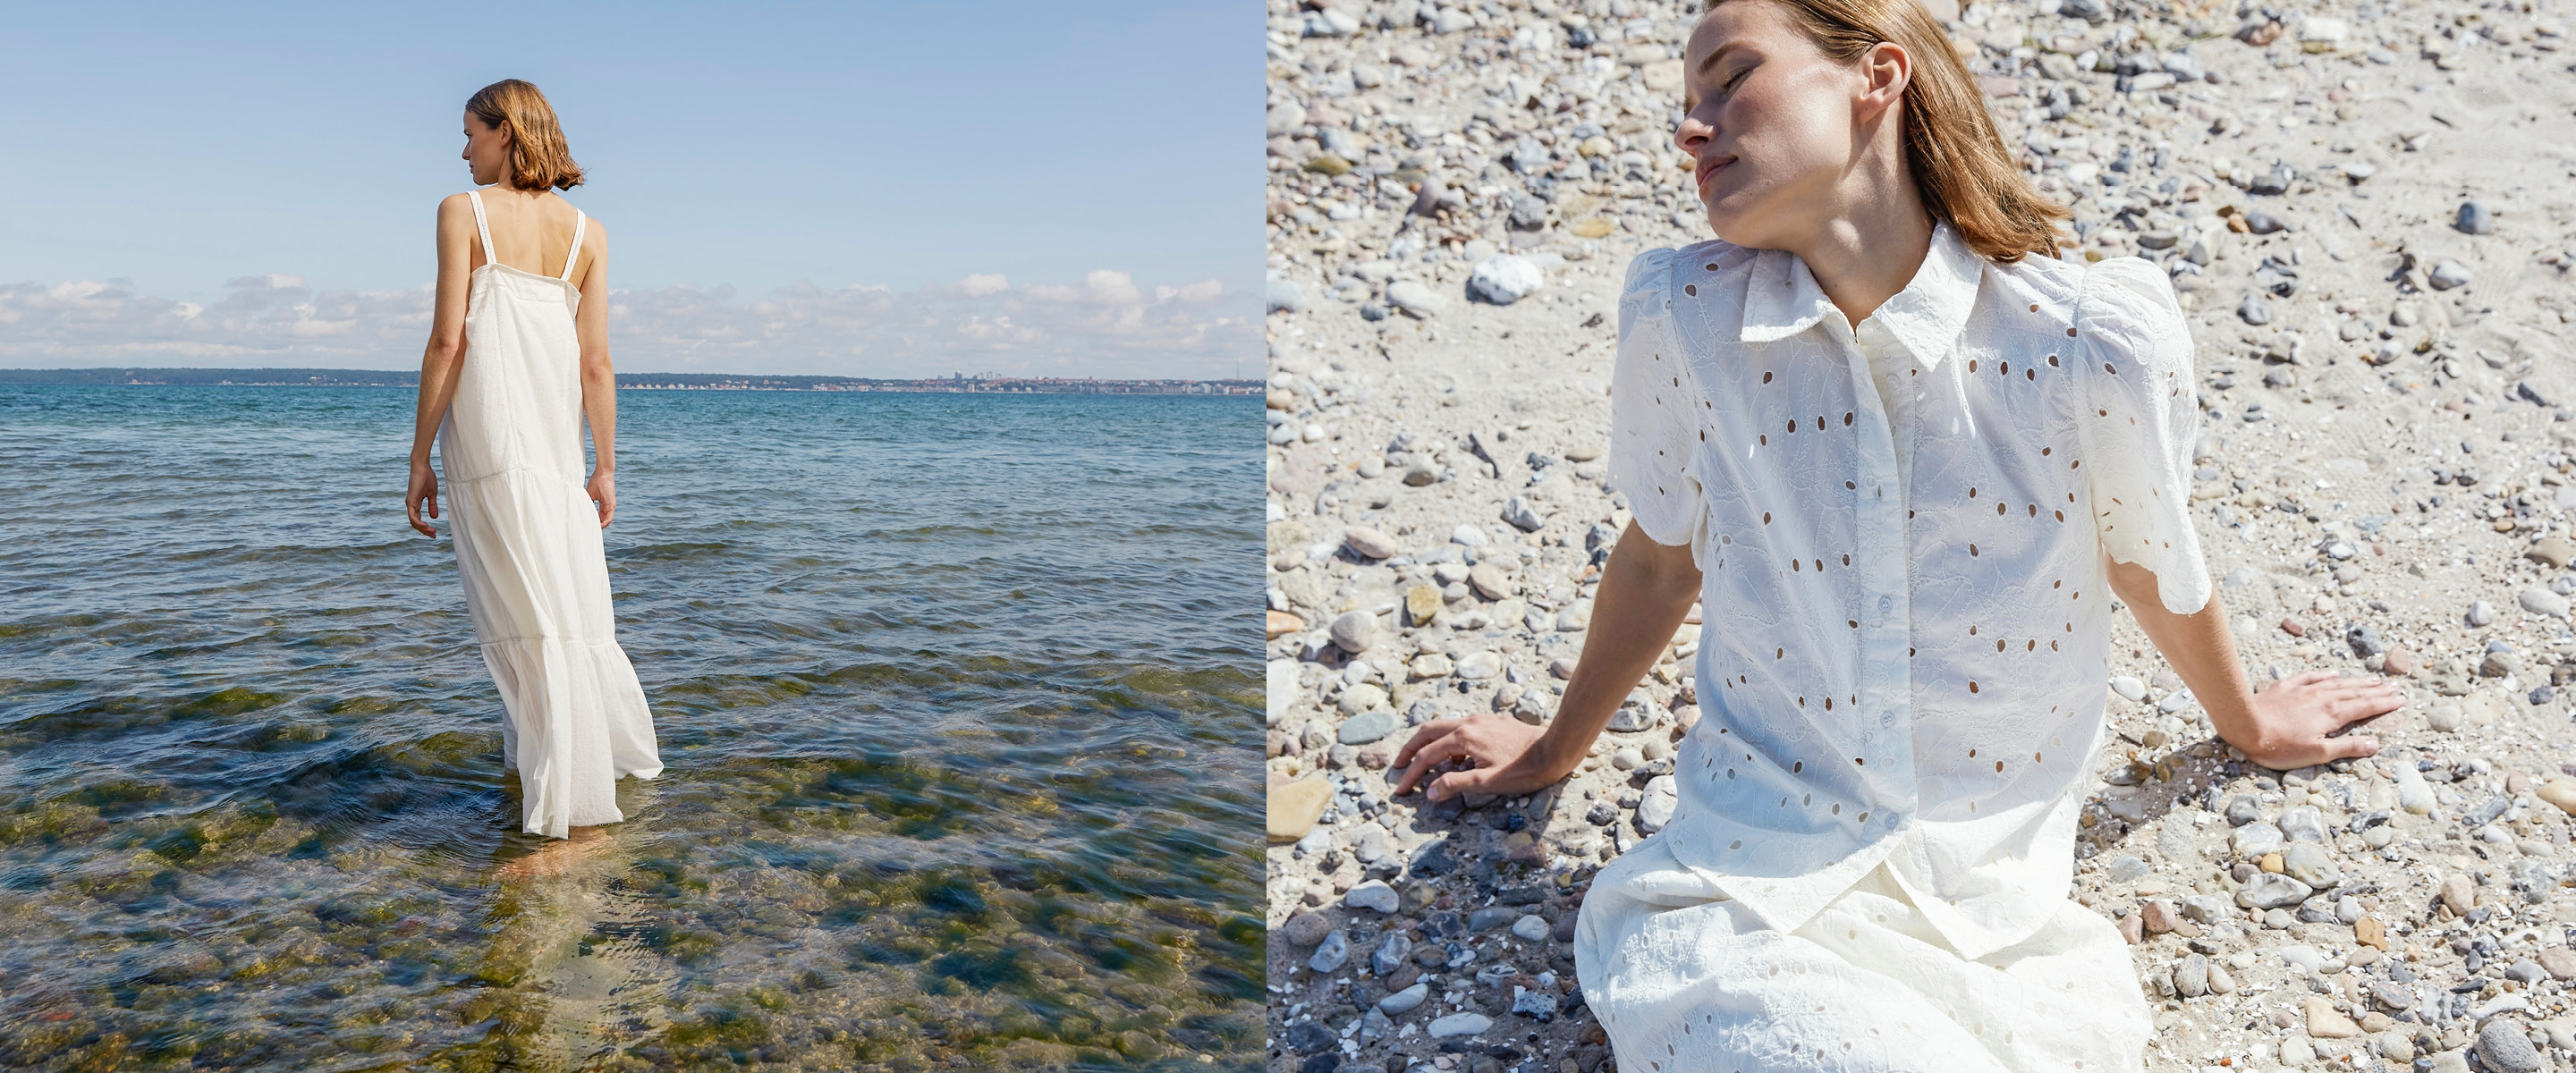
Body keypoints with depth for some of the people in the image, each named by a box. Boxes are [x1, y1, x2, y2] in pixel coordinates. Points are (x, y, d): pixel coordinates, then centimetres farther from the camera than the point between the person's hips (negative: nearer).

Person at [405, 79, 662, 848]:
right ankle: (538, 754, 30)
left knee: (528, 609, -3)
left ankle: (573, 796, -2)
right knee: (564, 597, 16)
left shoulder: (463, 213, -2)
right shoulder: (586, 232, 9)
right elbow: (596, 360, 5)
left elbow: (448, 341, -7)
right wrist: (605, 466, 9)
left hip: (485, 434, -4)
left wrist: (419, 459, -3)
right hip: (557, 439, 4)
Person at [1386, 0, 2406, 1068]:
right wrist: (1556, 748, 23)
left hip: (1995, 910, 1)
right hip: (1741, 889, -1)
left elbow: (2151, 566, 9)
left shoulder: (2092, 342, -11)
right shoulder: (1681, 315, -7)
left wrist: (2247, 723, 28)